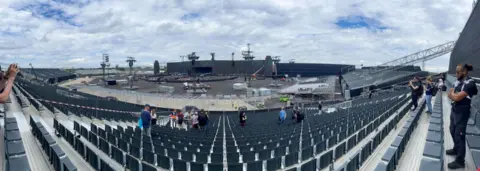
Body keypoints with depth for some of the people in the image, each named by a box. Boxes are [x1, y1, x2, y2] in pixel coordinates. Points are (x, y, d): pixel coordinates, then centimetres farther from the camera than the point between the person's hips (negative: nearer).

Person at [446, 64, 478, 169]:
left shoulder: (470, 83, -21)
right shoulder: (458, 82, 7)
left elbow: (456, 97, -25)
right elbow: (450, 95, 9)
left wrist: (452, 93, -4)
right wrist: (456, 96, -12)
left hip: (462, 114, -9)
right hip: (454, 111, 9)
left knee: (459, 136, -3)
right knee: (453, 132, 22)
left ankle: (460, 161, 7)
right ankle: (456, 149, 43)